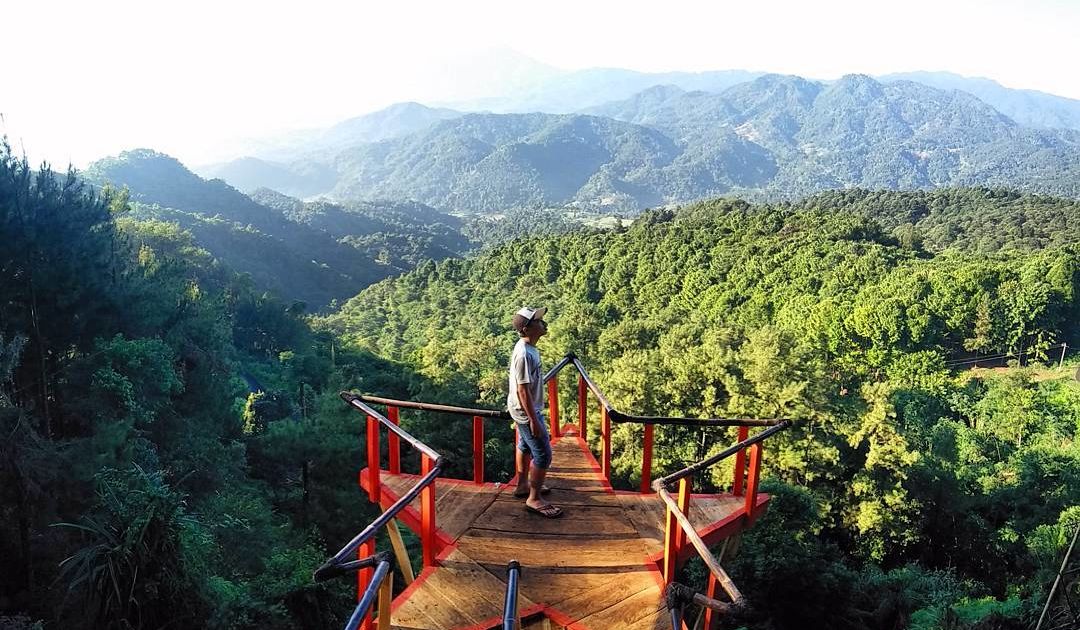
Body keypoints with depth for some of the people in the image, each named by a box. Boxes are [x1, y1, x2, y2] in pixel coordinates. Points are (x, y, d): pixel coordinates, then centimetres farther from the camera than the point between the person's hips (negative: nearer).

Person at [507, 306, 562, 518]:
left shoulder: (528, 348, 2)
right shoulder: (525, 354, -29)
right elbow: (523, 390, -28)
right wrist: (534, 420, -24)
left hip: (524, 410, 10)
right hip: (527, 412, -10)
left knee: (526, 446, 23)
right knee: (543, 454, -2)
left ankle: (522, 485, 40)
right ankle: (534, 499, 9)